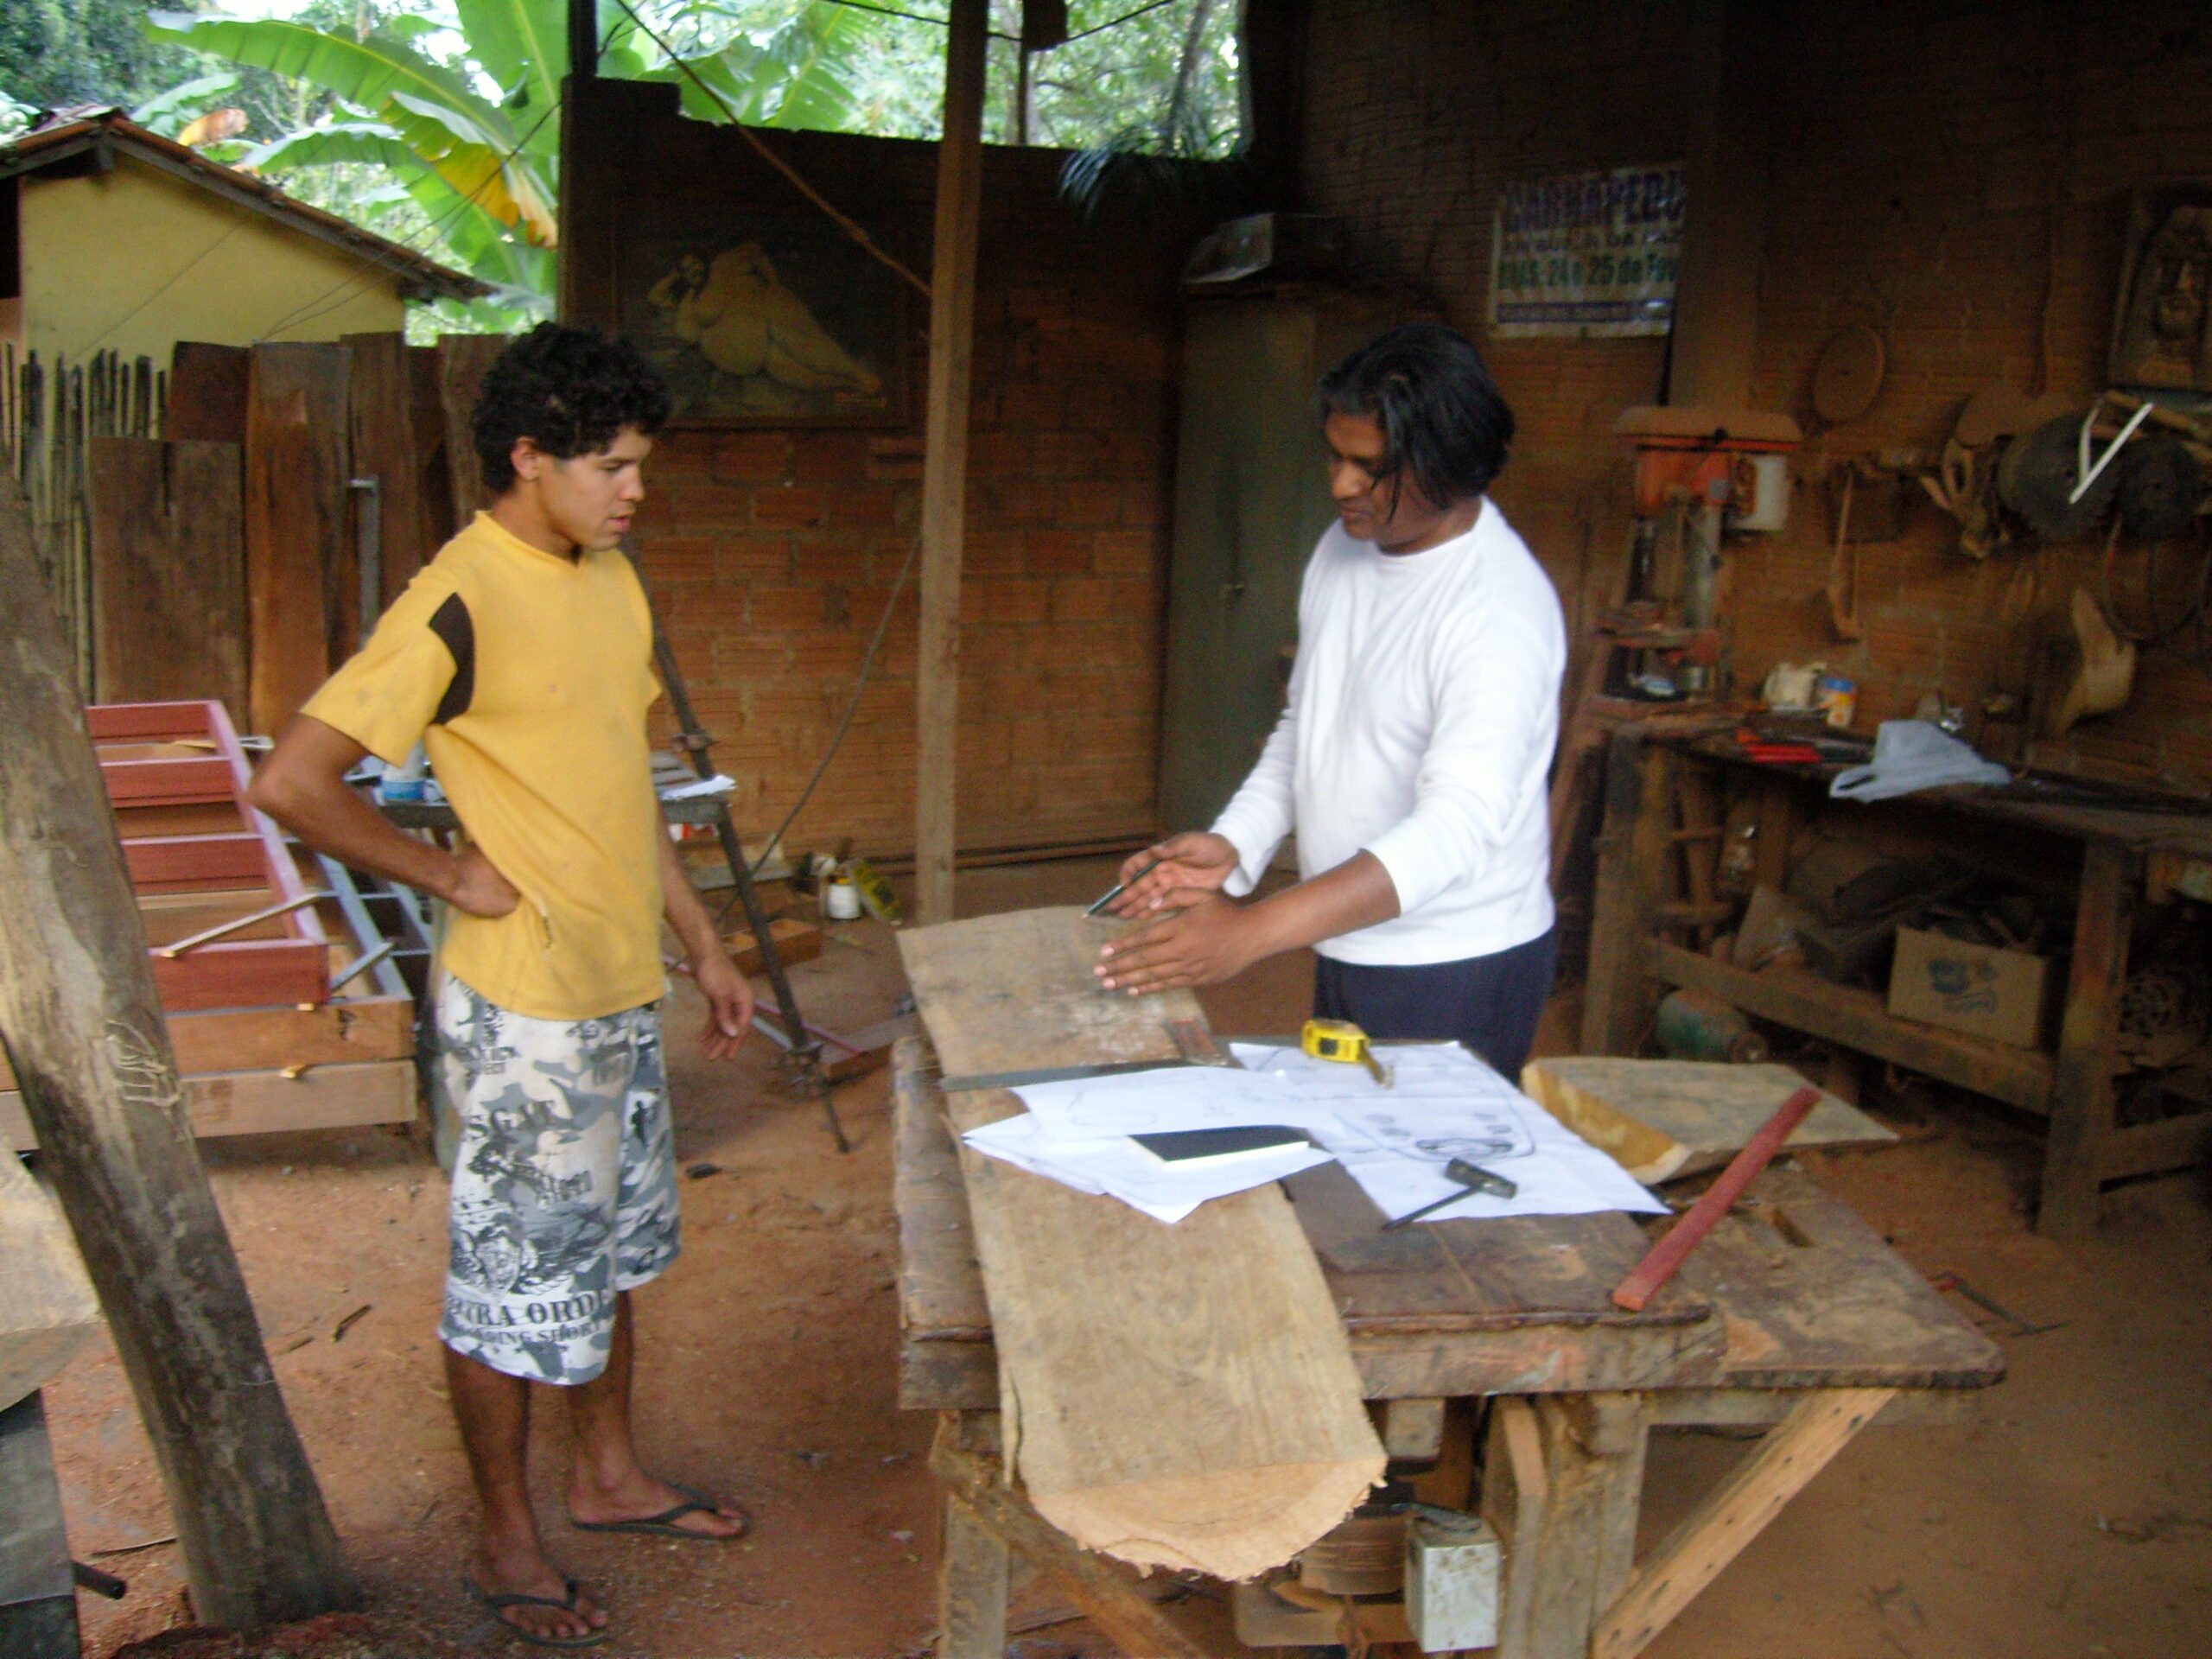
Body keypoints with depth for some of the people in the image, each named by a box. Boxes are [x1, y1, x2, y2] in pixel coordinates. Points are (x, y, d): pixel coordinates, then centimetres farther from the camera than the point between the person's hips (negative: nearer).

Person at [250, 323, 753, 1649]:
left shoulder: (609, 579, 7)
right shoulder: (459, 604, -20)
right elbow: (293, 782, -25)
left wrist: (703, 944, 15)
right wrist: (448, 875, -15)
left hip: (623, 989, 8)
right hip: (524, 1007, -8)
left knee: (609, 1248, 21)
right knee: (513, 1276, 7)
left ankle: (610, 1475, 40)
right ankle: (508, 1544, 25)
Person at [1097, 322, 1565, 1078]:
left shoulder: (1502, 607, -23)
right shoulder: (1344, 548, 4)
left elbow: (1457, 829, -33)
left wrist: (1251, 932, -41)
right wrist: (1232, 845, -3)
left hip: (1459, 972, -8)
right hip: (1349, 949, 8)